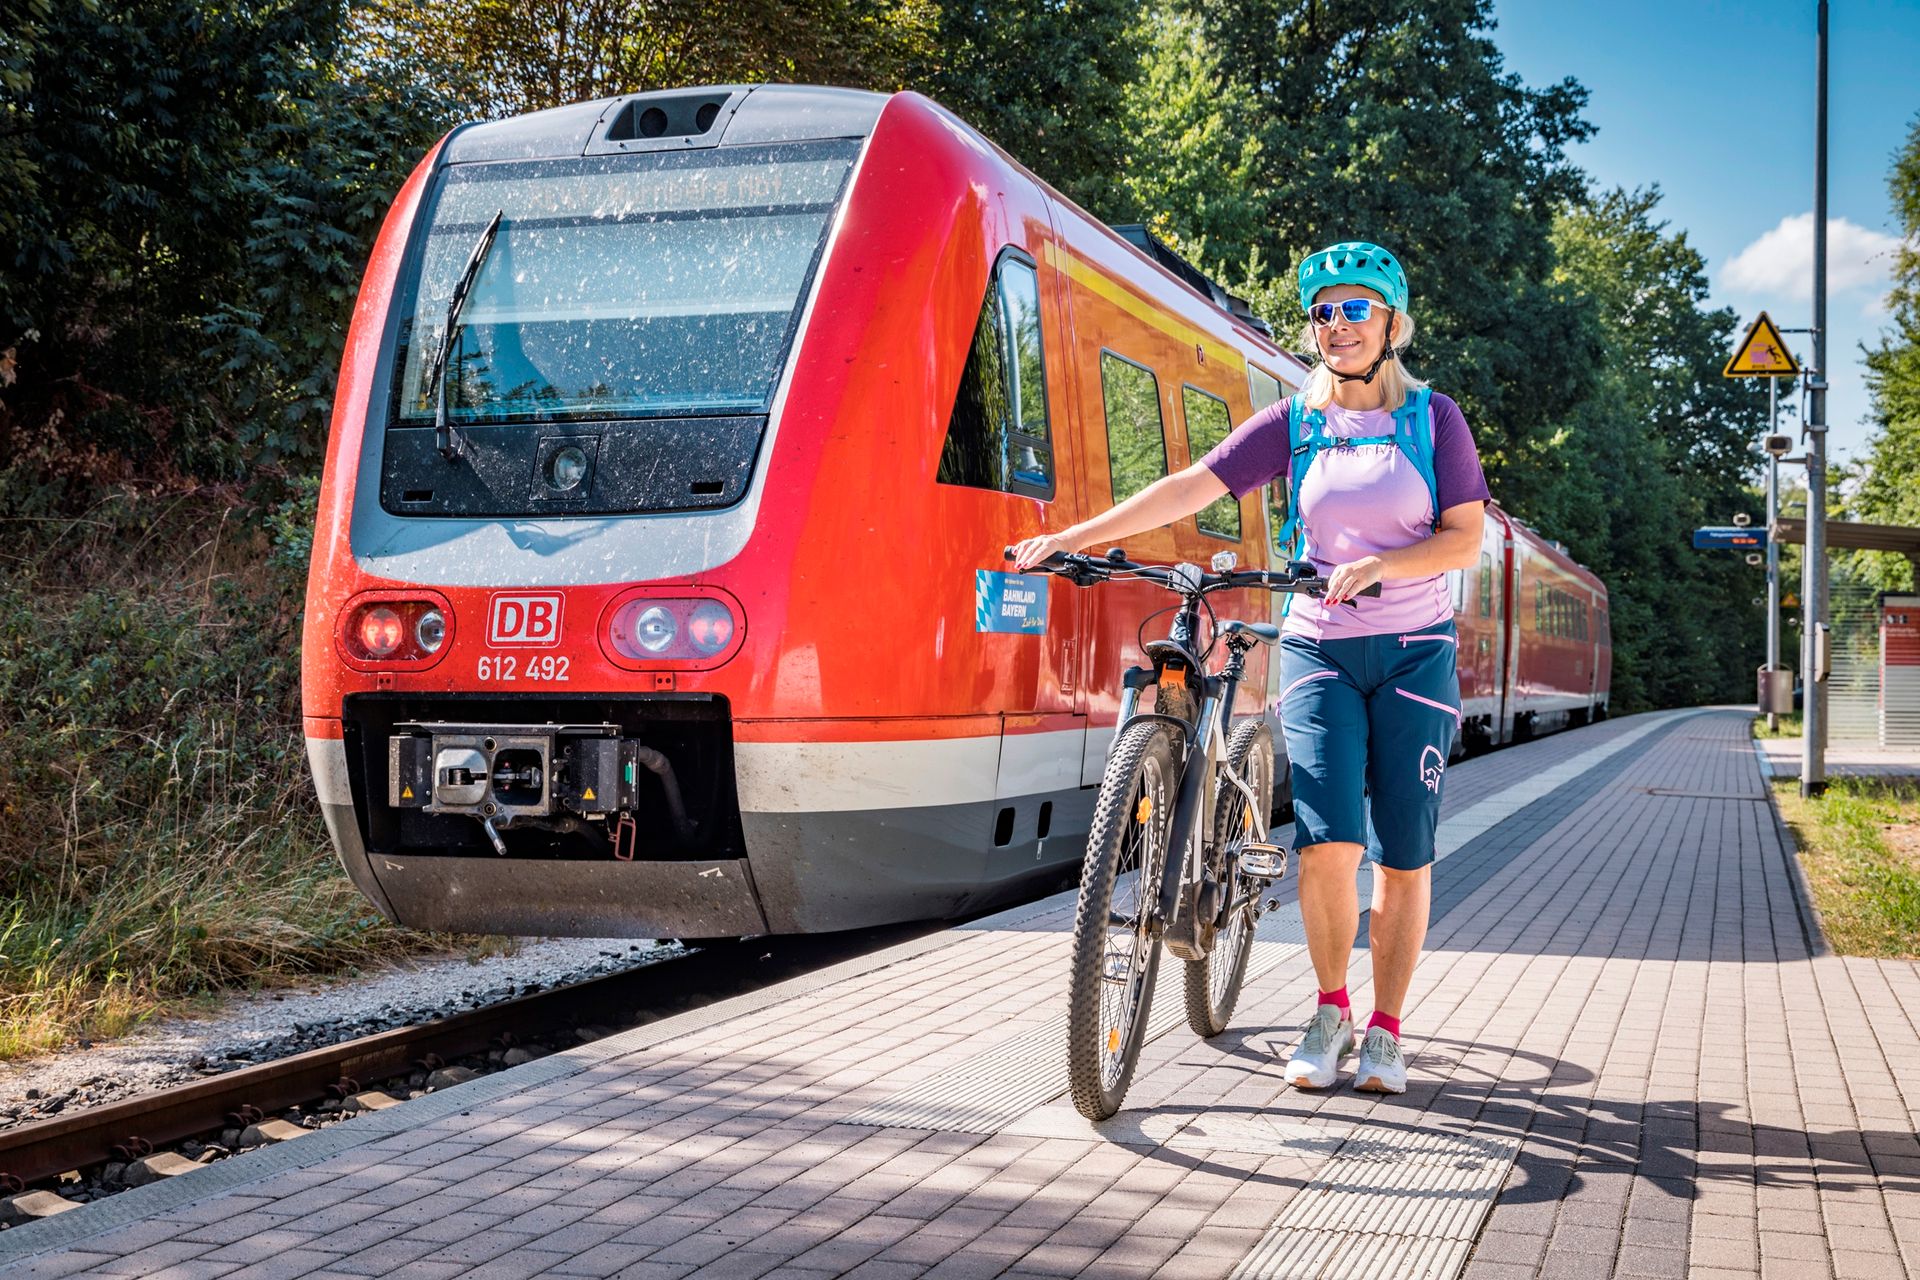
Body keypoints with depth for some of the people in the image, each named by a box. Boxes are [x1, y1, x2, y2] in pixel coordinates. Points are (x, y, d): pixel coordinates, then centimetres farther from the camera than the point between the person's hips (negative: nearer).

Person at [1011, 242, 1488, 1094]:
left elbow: (1465, 538, -3)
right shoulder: (1294, 423, 4)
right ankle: (1329, 1008, 6)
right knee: (1328, 839, -15)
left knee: (1404, 854, -1)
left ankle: (1385, 1029, 13)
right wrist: (1070, 538, -11)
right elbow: (1189, 488, -3)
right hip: (1318, 648, 0)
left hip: (1414, 652, 0)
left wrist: (1378, 564, -21)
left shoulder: (1434, 418, 2)